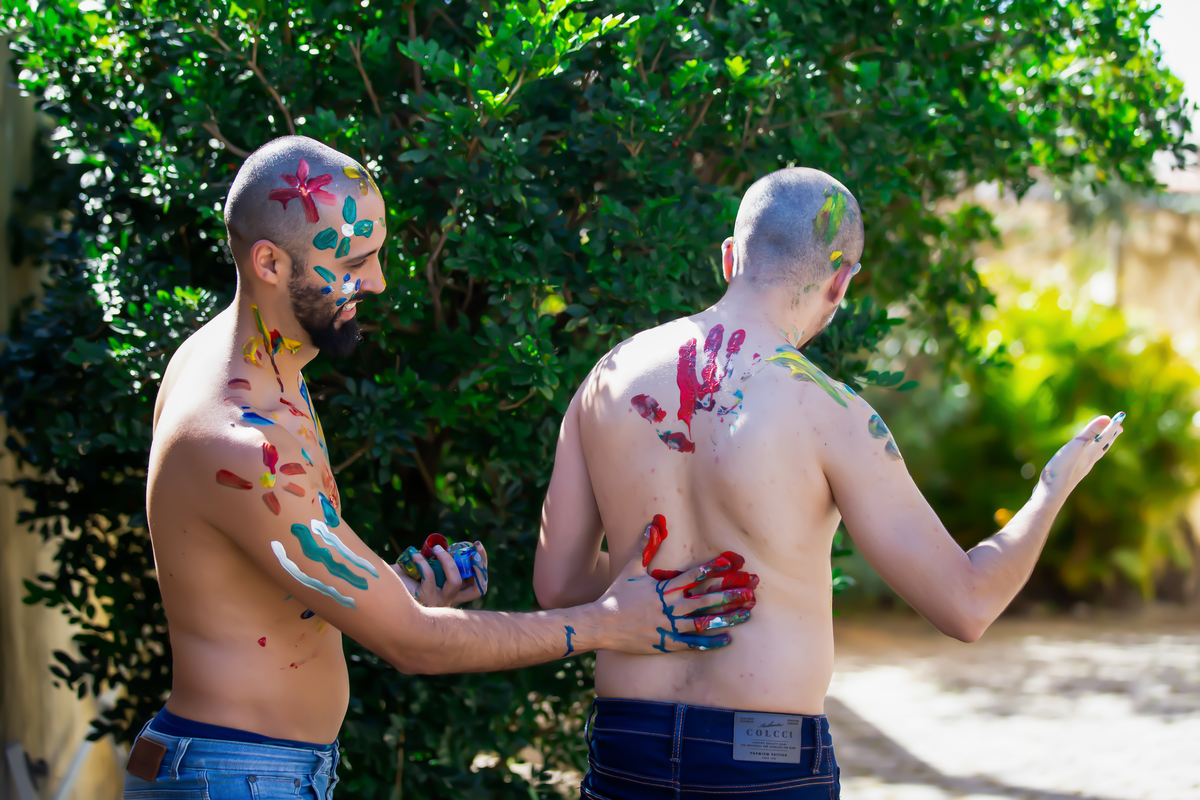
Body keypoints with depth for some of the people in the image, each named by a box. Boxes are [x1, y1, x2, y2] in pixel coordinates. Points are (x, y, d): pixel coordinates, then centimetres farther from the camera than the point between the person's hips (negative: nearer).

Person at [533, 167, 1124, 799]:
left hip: (626, 744, 4)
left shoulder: (611, 375, 3)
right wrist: (1054, 489, 10)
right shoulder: (827, 414, -11)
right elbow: (966, 605, -6)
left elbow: (557, 584, 8)